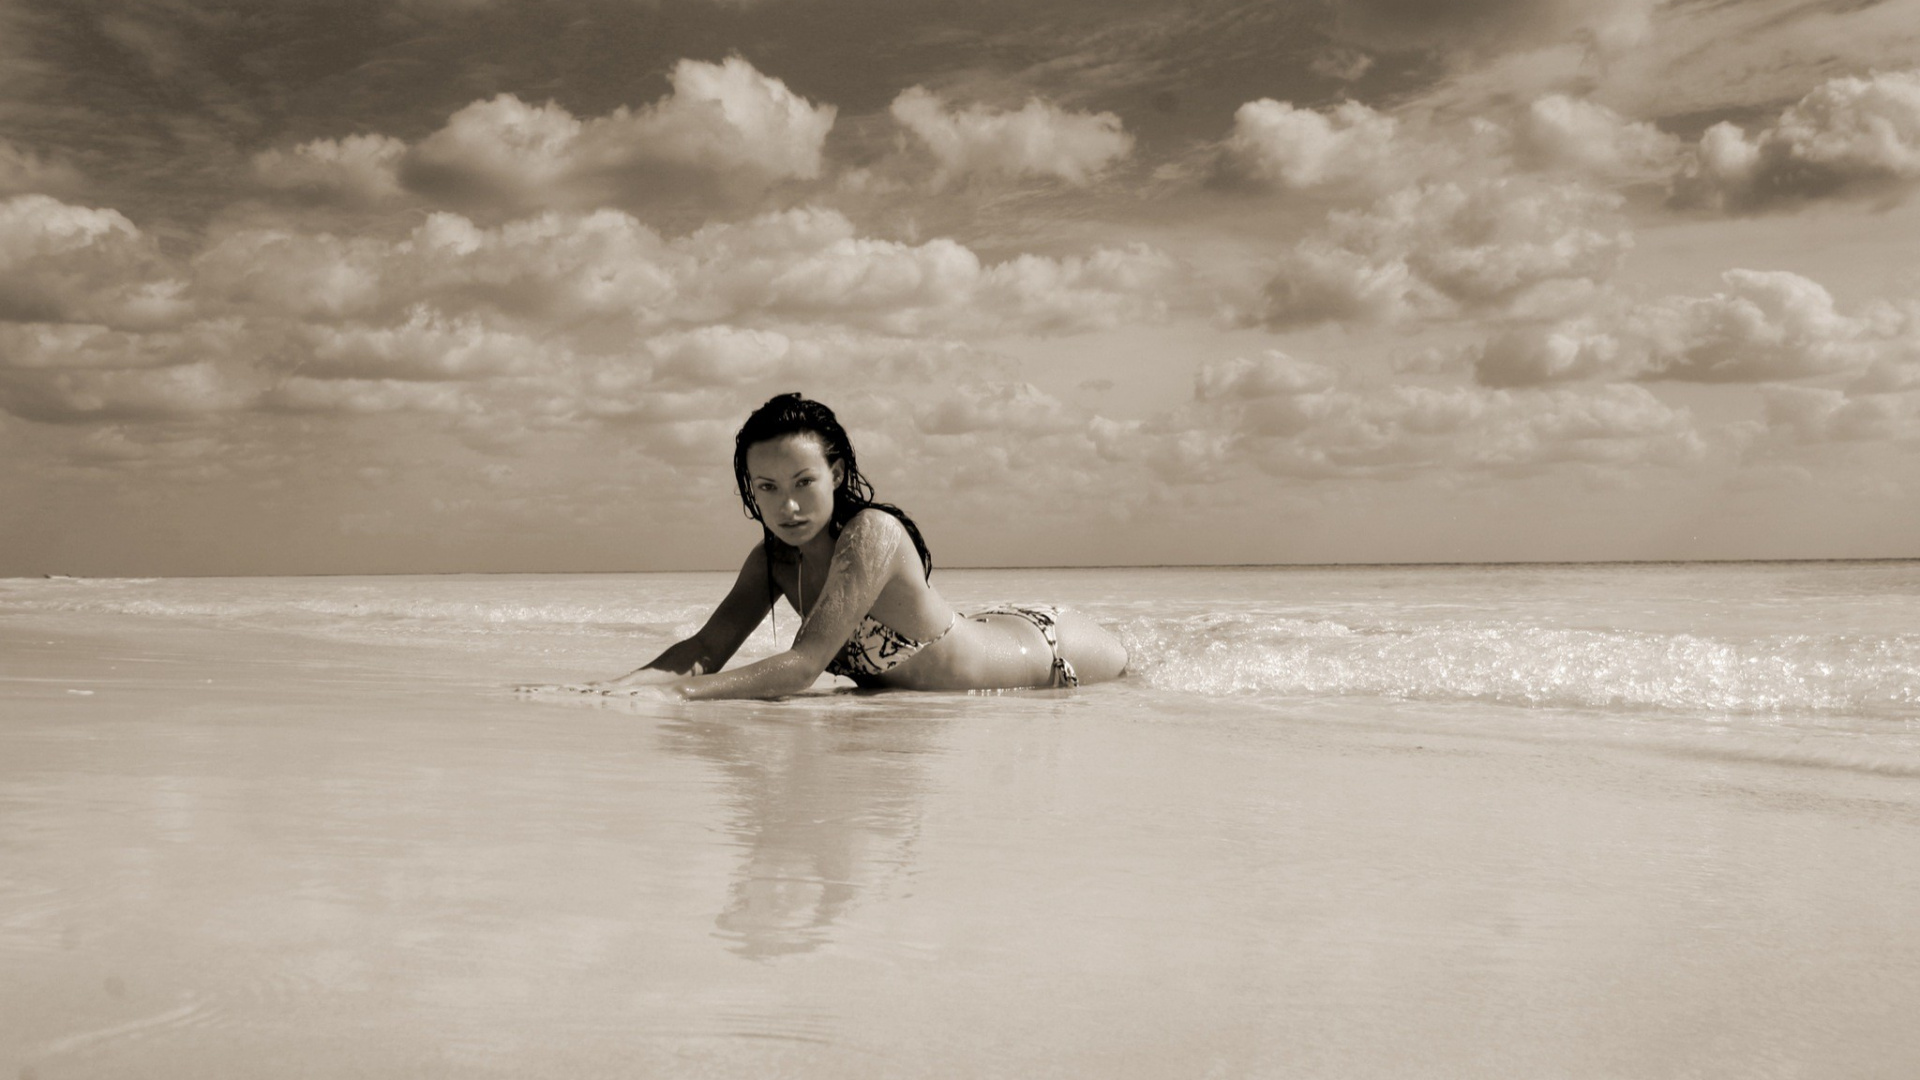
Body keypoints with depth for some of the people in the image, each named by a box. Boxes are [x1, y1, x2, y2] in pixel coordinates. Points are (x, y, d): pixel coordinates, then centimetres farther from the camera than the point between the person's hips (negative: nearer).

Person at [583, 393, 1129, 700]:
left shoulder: (871, 535, -40)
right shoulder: (773, 559, -17)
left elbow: (804, 666, -46)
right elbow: (706, 649, -21)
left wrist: (674, 690, -54)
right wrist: (624, 684, -40)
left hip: (1048, 650, -6)